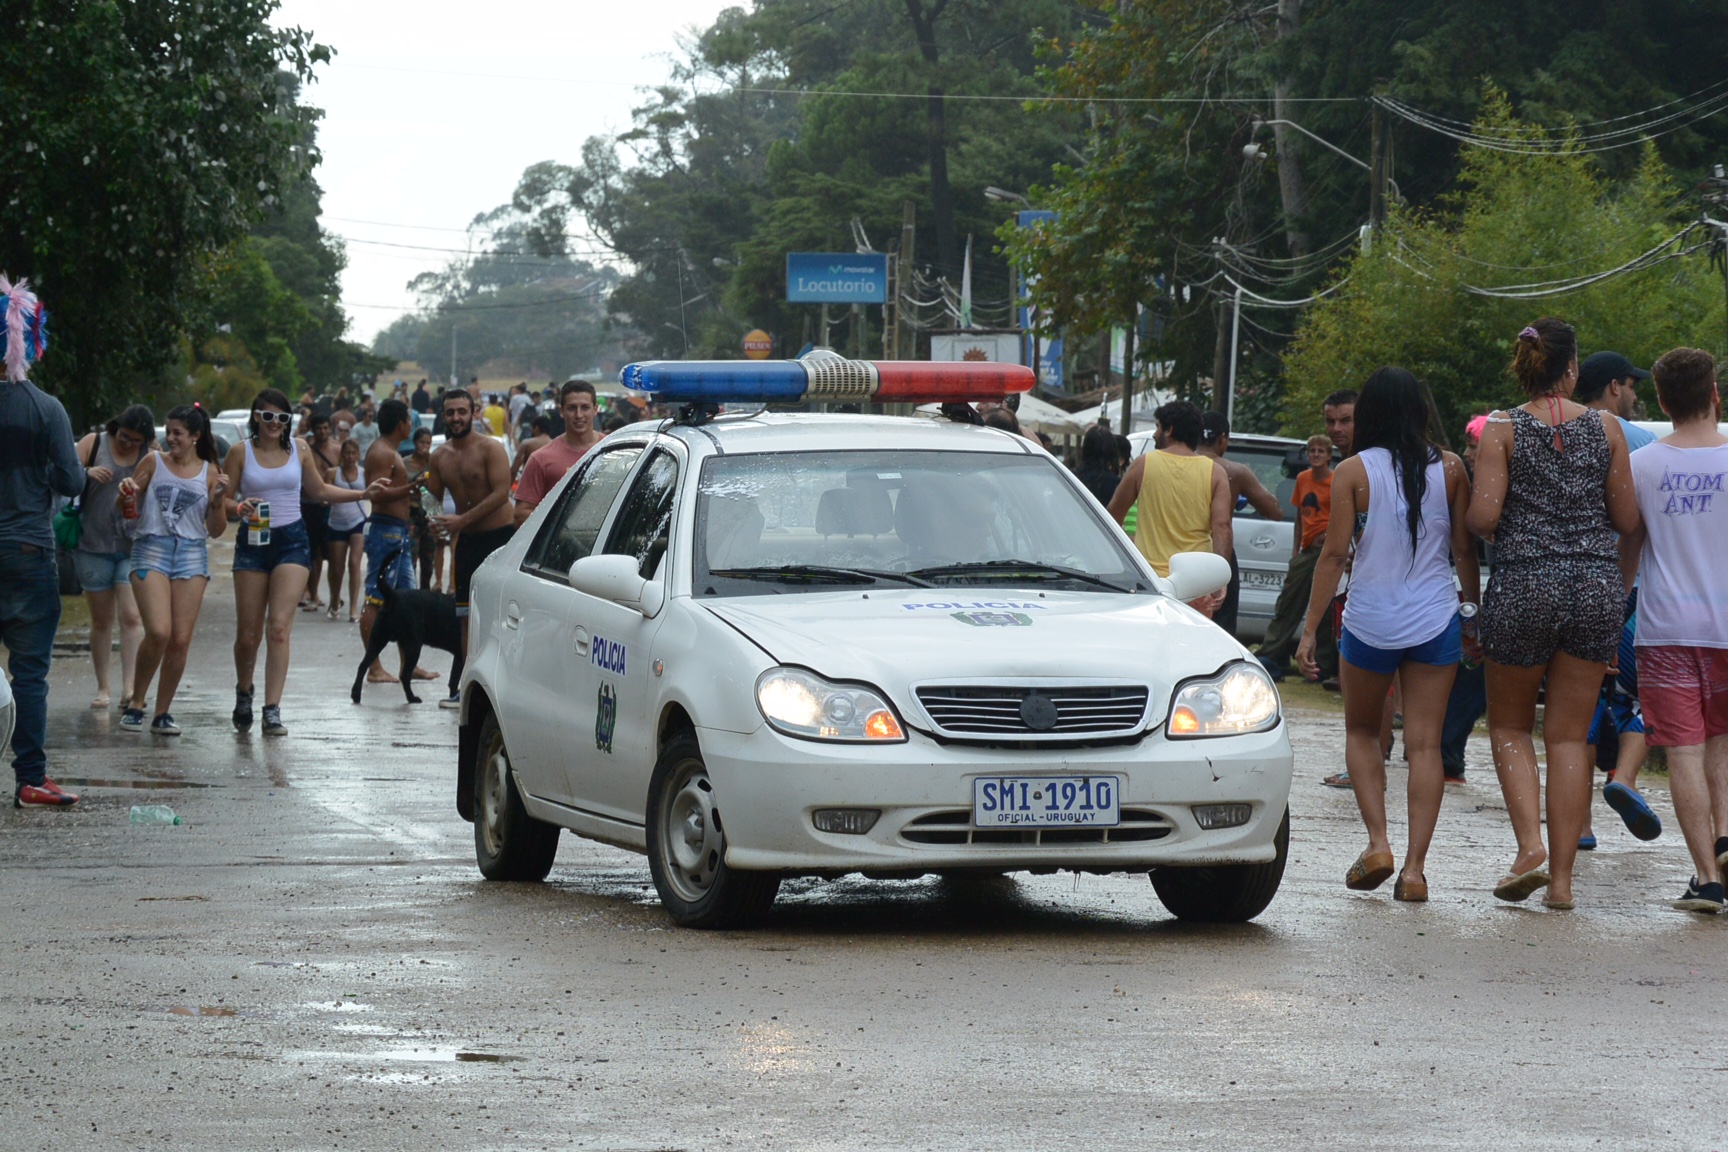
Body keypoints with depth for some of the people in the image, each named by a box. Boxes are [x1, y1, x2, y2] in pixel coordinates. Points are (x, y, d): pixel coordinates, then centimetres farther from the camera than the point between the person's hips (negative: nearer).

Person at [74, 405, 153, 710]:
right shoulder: (94, 444, 1)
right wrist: (87, 473, -21)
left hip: (134, 547, -1)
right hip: (94, 546, 1)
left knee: (131, 616, -13)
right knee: (101, 620, 7)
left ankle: (129, 687, -14)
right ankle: (102, 688, 14)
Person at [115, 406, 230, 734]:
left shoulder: (209, 473, 10)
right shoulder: (153, 463, 8)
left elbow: (216, 531, 11)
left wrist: (217, 500, -5)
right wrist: (126, 494, -9)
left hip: (192, 553, 2)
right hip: (151, 549, -2)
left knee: (181, 640, -2)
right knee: (158, 632, -18)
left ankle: (163, 713, 10)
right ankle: (135, 702, -1)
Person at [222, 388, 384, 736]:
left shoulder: (299, 448, 7)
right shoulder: (241, 452, 0)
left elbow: (320, 491, 20)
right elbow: (223, 499, 1)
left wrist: (363, 494, 13)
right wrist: (239, 508, -20)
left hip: (292, 541, 1)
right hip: (253, 541, -1)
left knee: (279, 627, -13)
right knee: (247, 634, 3)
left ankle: (272, 709, -15)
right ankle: (244, 690, 33)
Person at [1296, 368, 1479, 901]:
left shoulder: (1354, 472, -6)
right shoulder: (1449, 468, 0)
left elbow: (1335, 553, -7)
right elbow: (1464, 549, 4)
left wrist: (1310, 629, -2)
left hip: (1370, 621, -1)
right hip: (1435, 620, 2)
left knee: (1361, 732, 18)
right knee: (1425, 744, 3)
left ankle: (1378, 842, 1)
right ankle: (1415, 868, -3)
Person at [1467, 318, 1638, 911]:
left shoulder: (1503, 429, -5)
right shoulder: (1606, 428, 2)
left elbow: (1483, 516, -13)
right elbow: (1628, 519, 2)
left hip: (1523, 584, -2)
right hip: (1598, 584, 2)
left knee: (1509, 725, 15)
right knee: (1569, 735, 8)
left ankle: (1530, 845, -6)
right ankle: (1561, 877, 5)